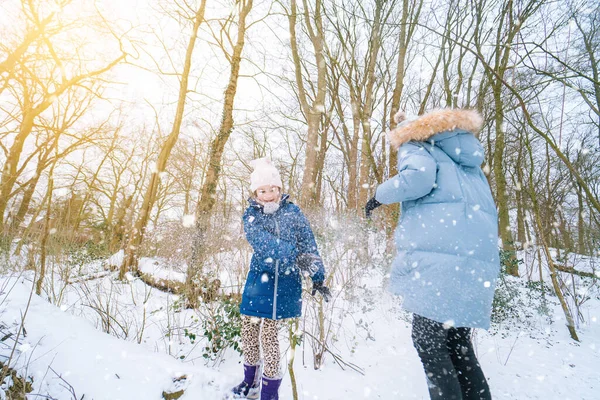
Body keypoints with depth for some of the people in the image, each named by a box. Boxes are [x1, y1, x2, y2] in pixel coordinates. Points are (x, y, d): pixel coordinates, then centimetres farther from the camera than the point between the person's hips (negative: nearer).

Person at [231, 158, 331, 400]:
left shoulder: (293, 212, -2)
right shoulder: (251, 215, -1)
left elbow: (309, 246, -1)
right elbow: (260, 240, -20)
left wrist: (318, 278, -7)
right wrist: (292, 253, -32)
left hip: (285, 280, -2)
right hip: (259, 277, 3)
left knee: (267, 331, -4)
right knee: (248, 328, 10)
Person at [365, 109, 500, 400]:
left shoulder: (416, 148, 9)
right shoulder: (471, 164, 31)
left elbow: (419, 176, -14)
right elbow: (489, 215, 32)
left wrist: (380, 195, -1)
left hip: (439, 258, -8)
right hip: (480, 261, 8)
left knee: (428, 343, -3)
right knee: (458, 345, 14)